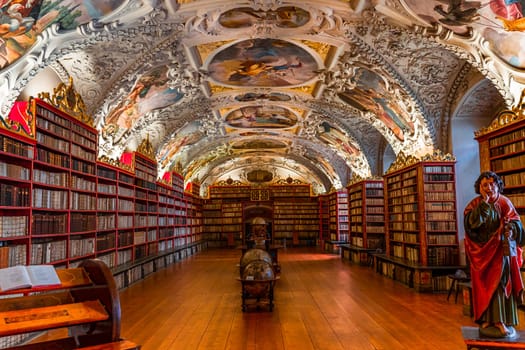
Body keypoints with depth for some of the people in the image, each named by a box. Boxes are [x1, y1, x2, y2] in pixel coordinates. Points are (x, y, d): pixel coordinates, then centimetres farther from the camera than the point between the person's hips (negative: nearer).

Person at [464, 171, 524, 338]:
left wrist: (511, 229, -19)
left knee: (502, 283, 0)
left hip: (502, 250, 2)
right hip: (483, 251, -1)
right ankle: (487, 320, 3)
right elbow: (470, 224, -18)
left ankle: (501, 321, 6)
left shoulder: (505, 203, 4)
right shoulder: (475, 204, -2)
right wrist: (484, 203, -20)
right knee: (485, 285, -1)